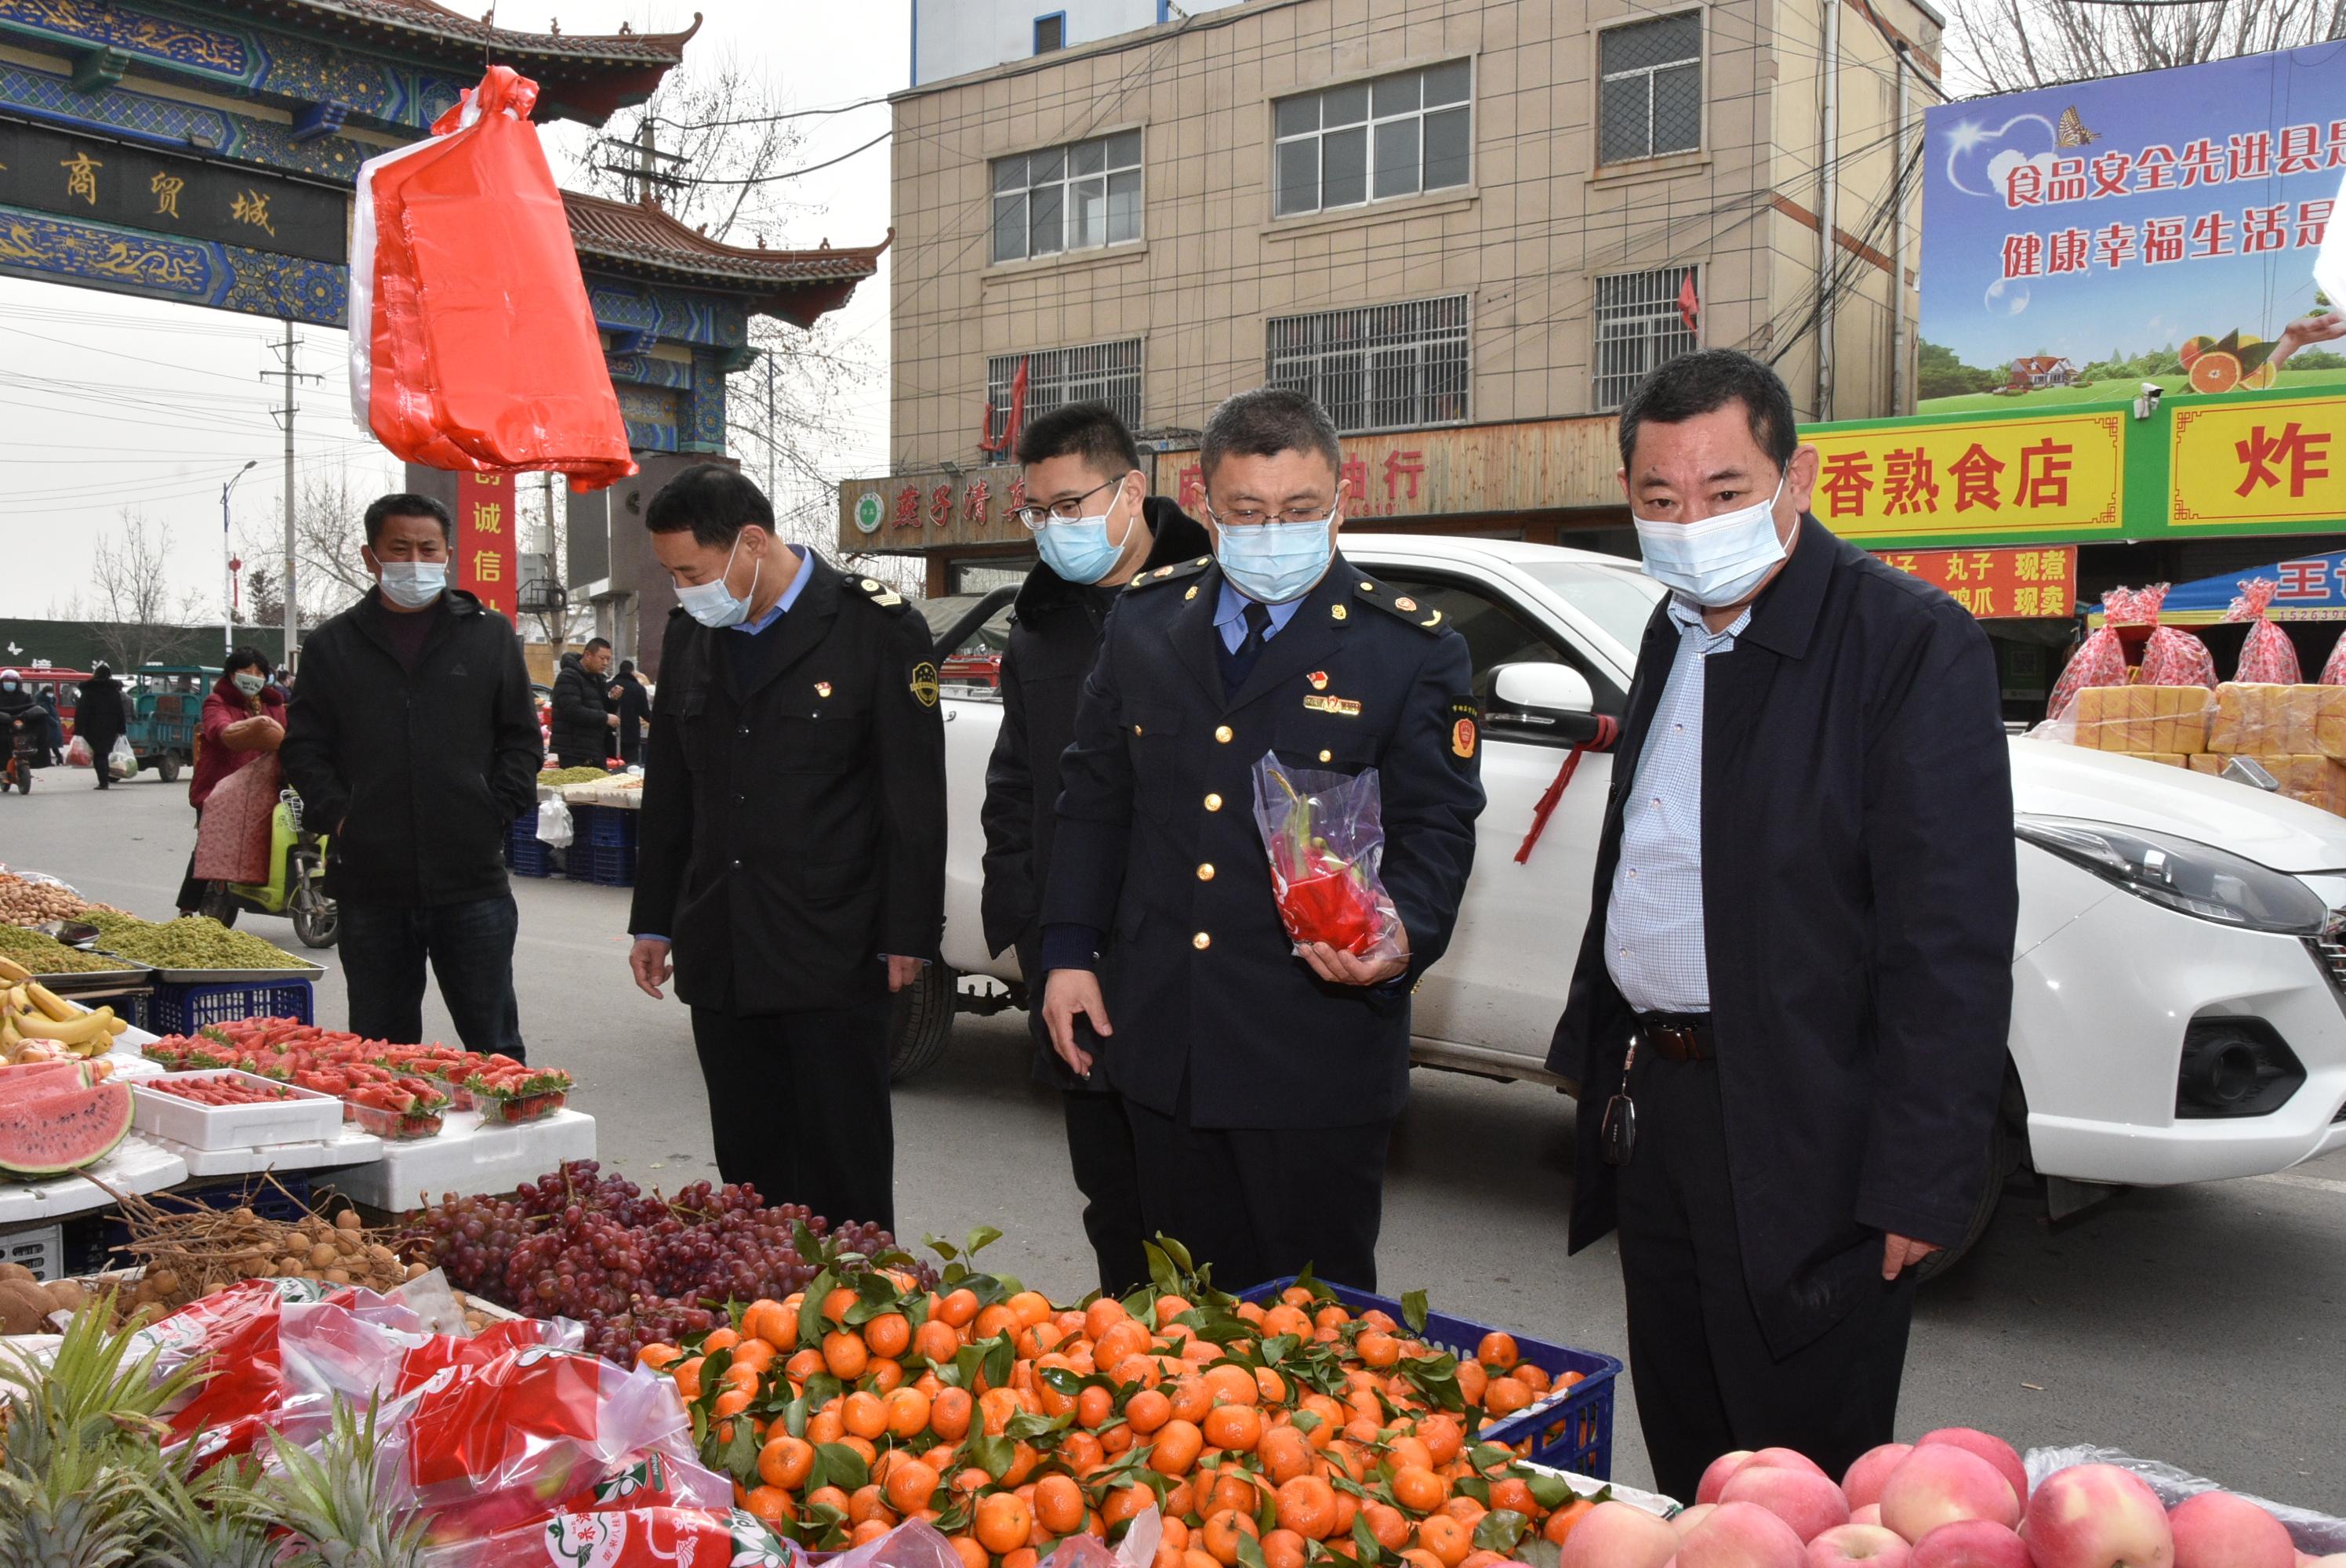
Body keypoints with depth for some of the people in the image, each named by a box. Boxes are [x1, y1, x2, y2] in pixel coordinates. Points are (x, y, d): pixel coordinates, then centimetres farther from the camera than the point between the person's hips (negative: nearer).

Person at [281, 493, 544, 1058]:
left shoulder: (490, 636, 8)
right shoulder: (331, 646, 9)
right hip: (370, 880, 1)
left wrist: (496, 812, -4)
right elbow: (304, 748, 9)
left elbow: (522, 738, 9)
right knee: (380, 1049, 9)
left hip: (472, 878, -1)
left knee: (494, 1043, 5)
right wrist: (338, 815, -5)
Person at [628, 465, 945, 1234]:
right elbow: (668, 790, 18)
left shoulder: (877, 626, -7)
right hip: (719, 955, 6)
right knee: (745, 1164, 12)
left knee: (842, 1172, 1)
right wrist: (654, 922, 16)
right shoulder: (690, 633, 10)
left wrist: (908, 935, -9)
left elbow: (915, 795, -7)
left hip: (832, 956, -5)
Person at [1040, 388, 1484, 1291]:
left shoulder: (1413, 649, -4)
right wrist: (1069, 949, 6)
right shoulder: (1145, 619, 7)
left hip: (1317, 1052, -3)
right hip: (1159, 1035, 4)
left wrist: (1405, 938, -25)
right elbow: (1094, 796, 12)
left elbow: (1436, 827, -5)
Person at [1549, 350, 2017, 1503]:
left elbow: (1952, 938, -18)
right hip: (1656, 1104, 7)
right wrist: (1596, 1050, 14)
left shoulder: (1913, 641, -15)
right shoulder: (1674, 633, 10)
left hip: (1806, 1141, -7)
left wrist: (1921, 1180, -19)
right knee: (1686, 1473, 20)